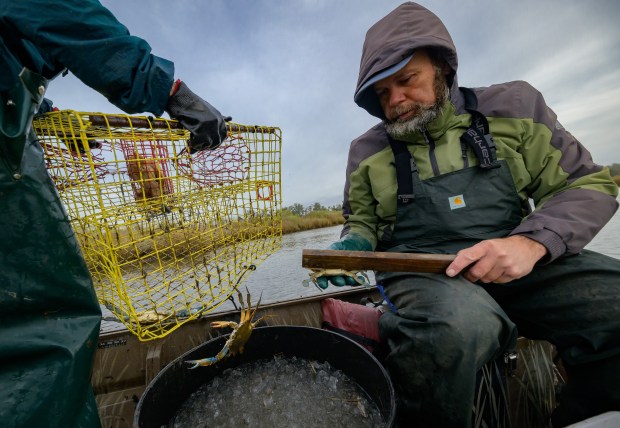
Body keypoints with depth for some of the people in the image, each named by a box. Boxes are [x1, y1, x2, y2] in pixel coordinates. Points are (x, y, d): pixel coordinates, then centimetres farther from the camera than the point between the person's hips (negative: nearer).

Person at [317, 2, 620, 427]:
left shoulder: (514, 105, 7)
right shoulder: (367, 150, 7)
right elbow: (363, 223, 16)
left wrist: (533, 241, -13)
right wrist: (351, 246, -8)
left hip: (516, 260, 3)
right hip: (419, 269, -2)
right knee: (454, 325, -35)